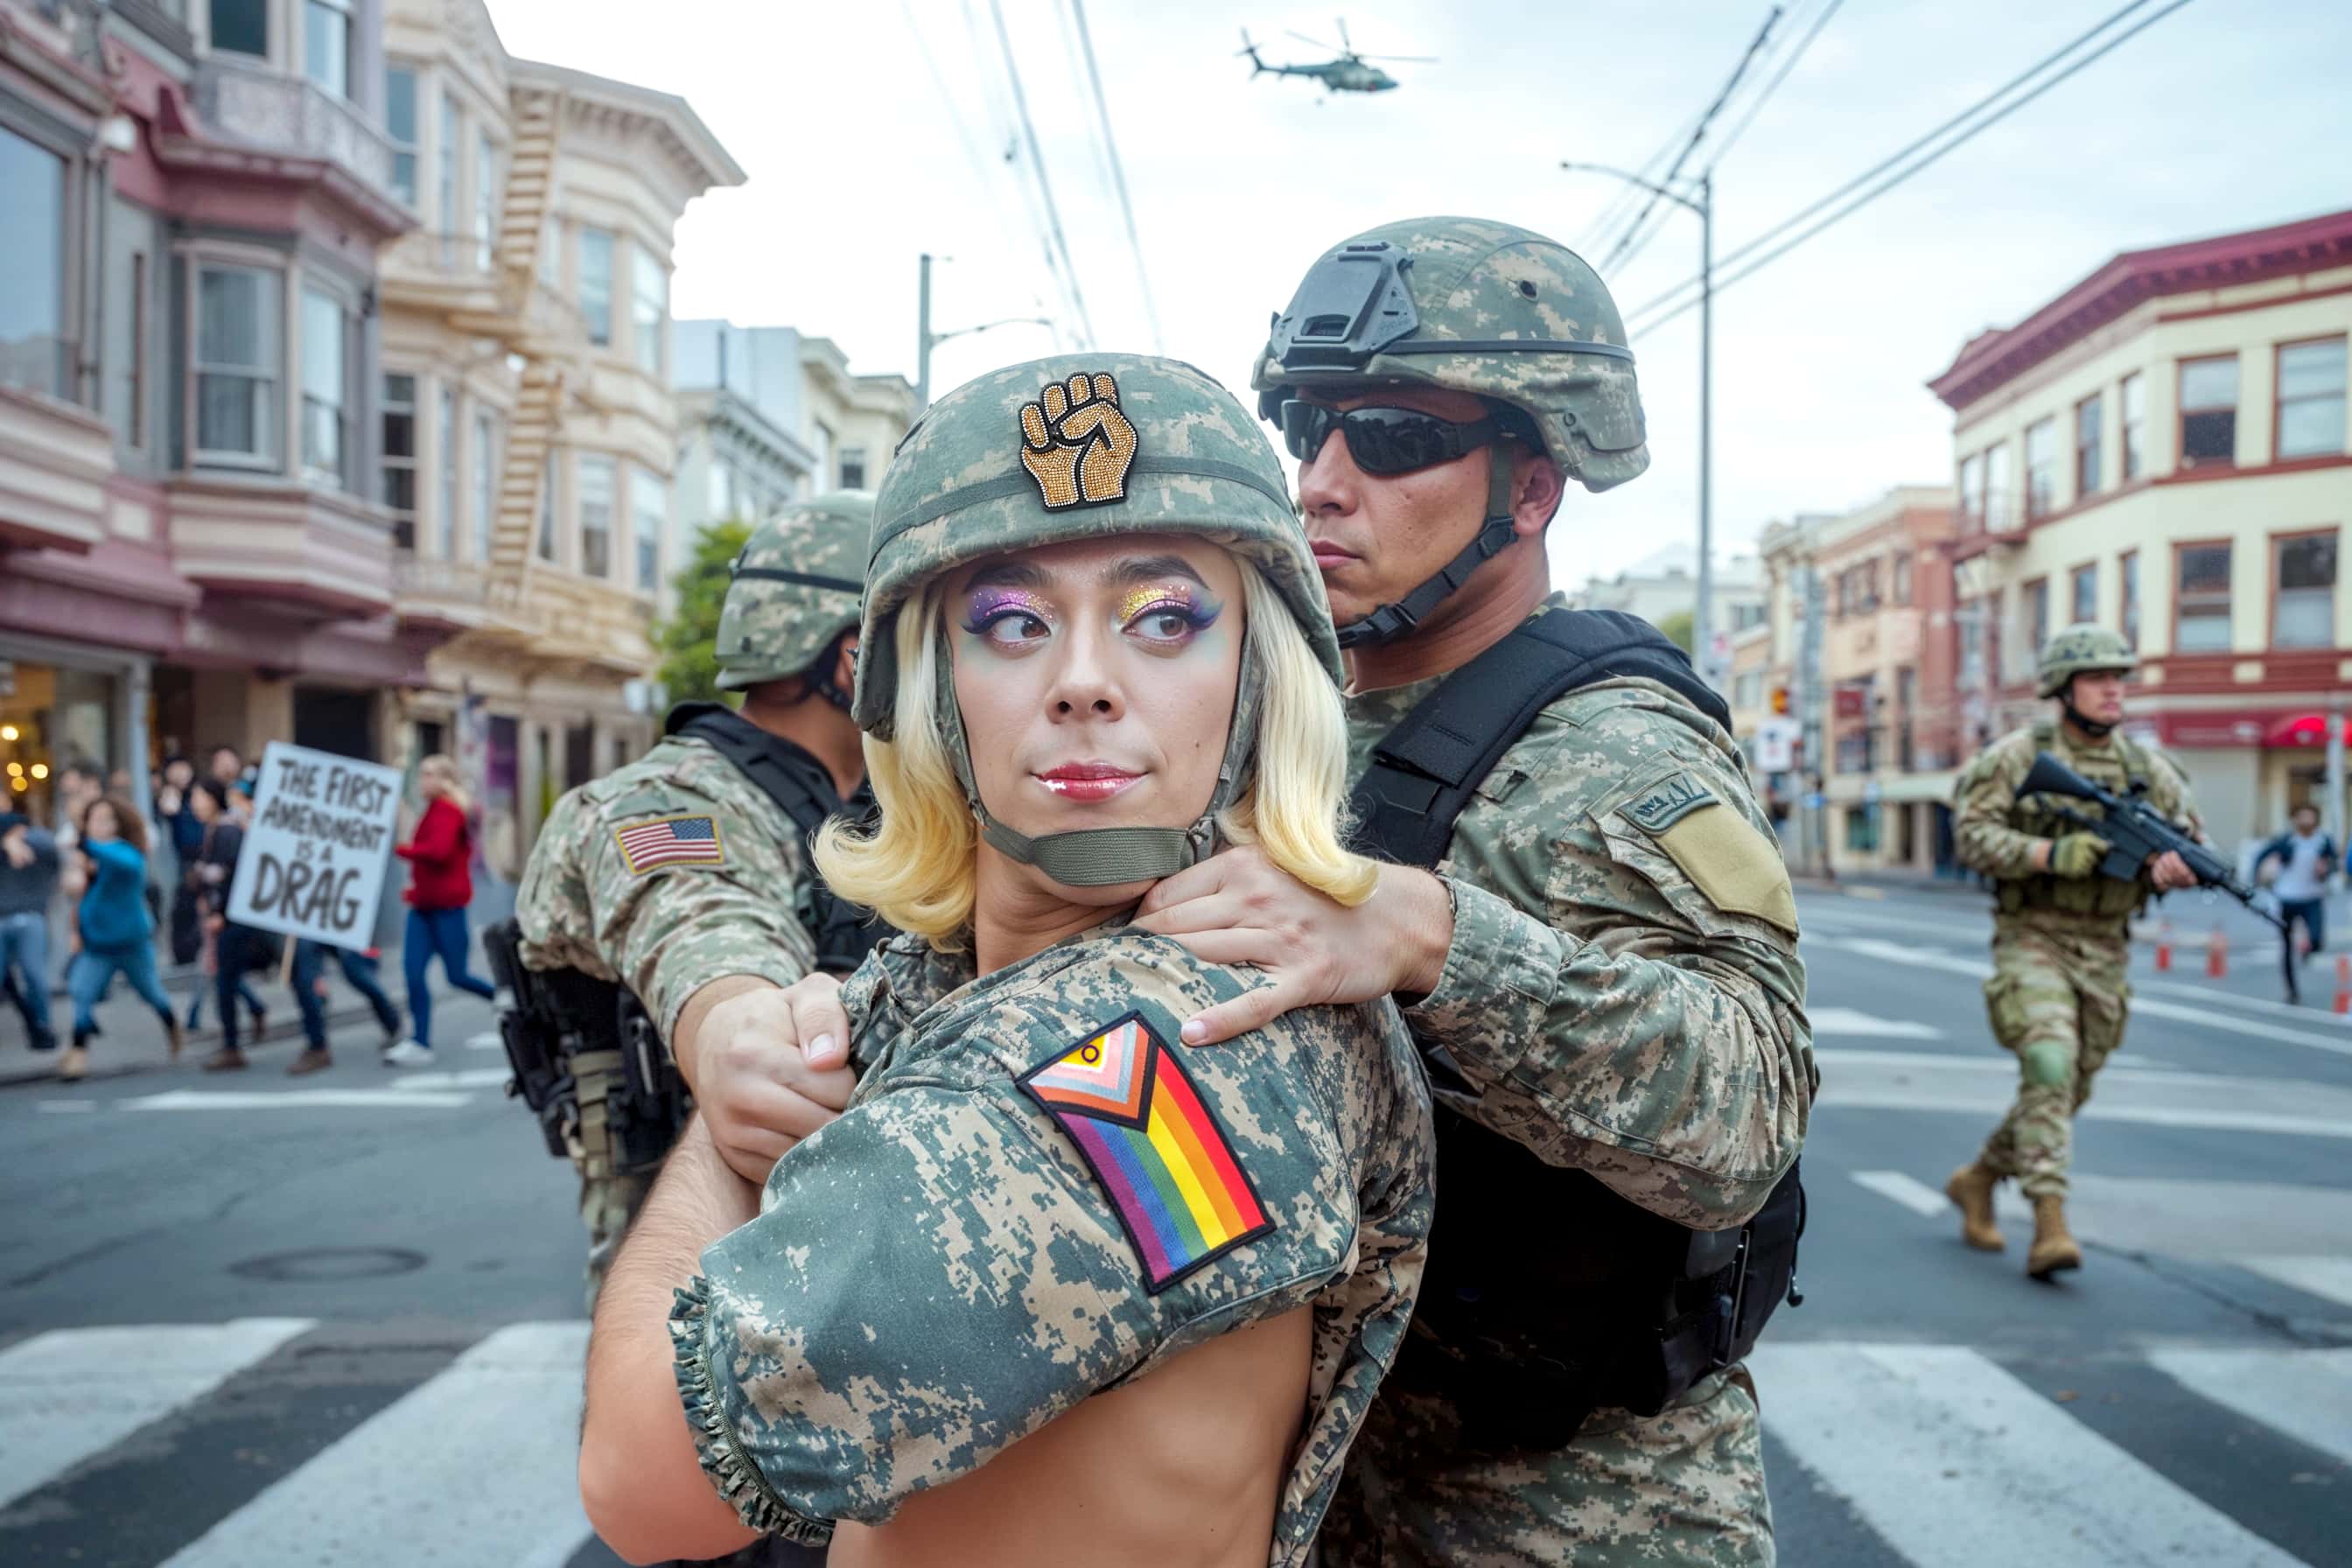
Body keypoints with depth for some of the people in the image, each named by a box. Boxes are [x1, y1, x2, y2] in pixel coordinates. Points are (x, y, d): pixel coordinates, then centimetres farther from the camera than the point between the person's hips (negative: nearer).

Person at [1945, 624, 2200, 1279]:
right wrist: (2049, 854, -25)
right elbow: (1972, 833, -11)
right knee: (2049, 1067, -21)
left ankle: (1978, 1178, 33)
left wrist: (2174, 865, -19)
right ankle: (2050, 1226, -20)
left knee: (2068, 1092, 12)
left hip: (2105, 954, 5)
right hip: (2032, 941, -5)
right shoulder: (2017, 755, -5)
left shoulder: (2146, 766, 6)